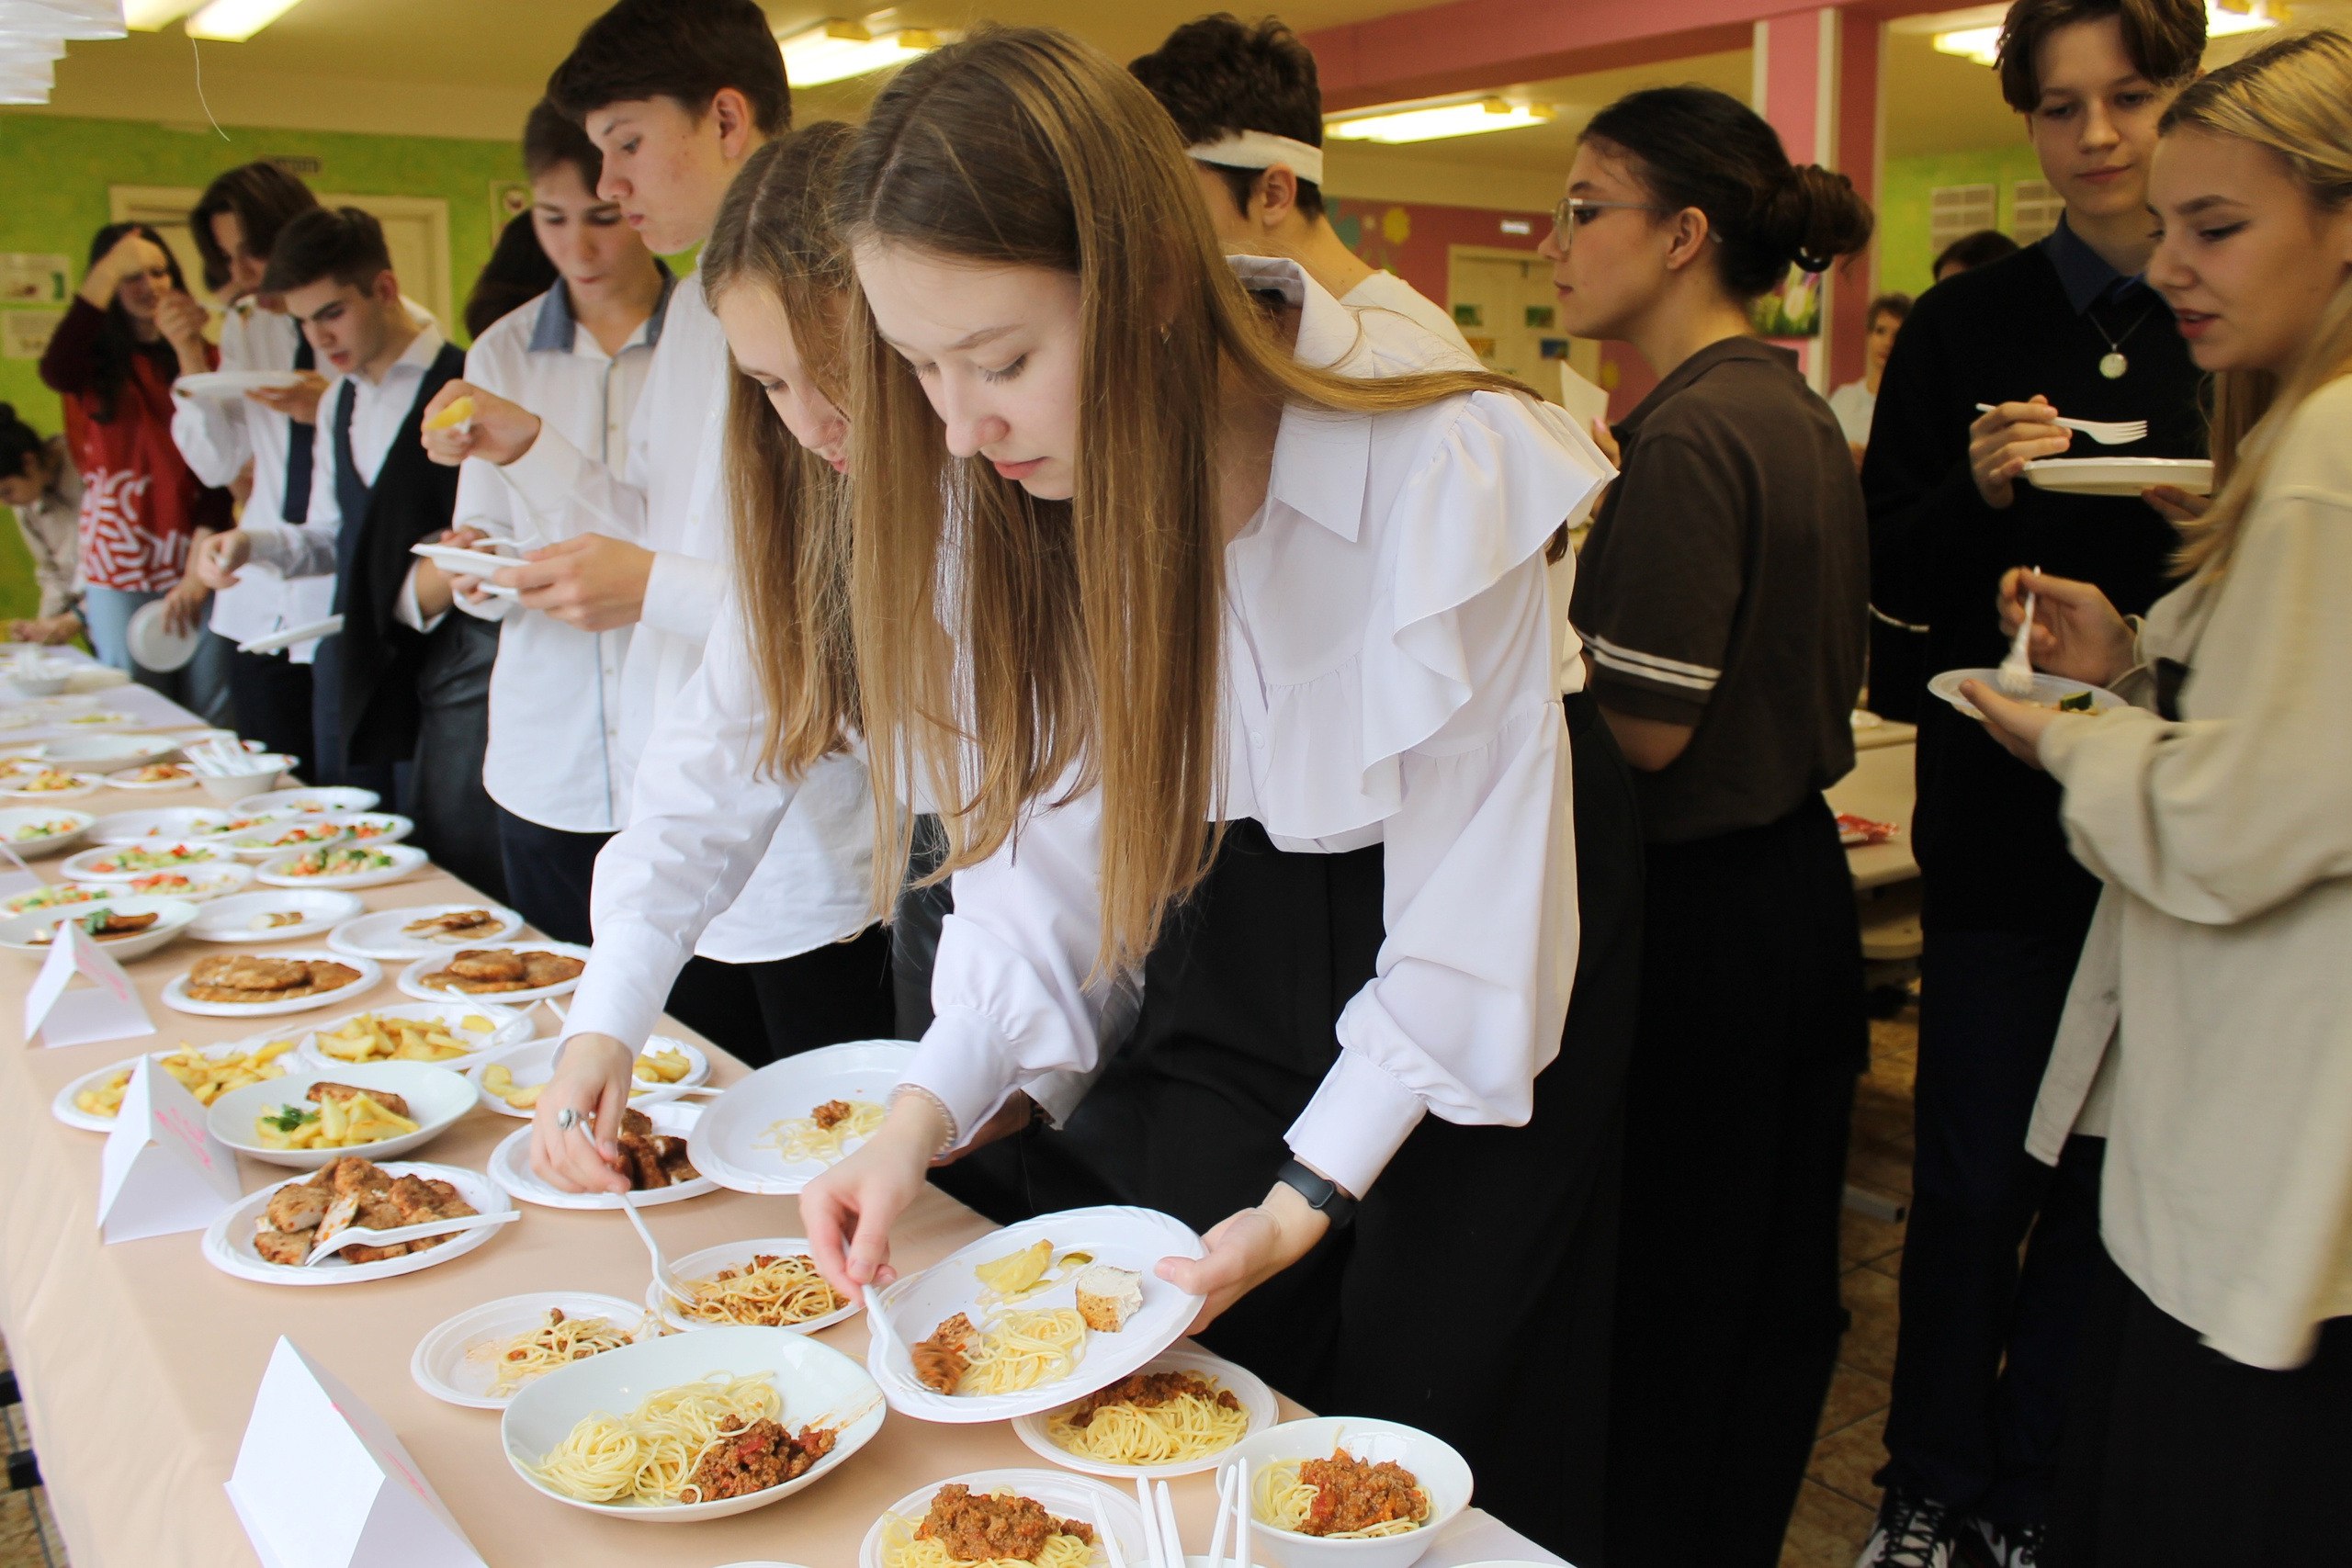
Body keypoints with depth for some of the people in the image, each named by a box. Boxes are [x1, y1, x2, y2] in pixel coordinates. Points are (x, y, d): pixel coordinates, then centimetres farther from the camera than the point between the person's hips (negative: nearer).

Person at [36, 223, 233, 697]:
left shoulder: (203, 357, 4)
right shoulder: (96, 361, 5)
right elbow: (55, 372, -21)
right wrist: (108, 270, -17)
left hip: (193, 559, 0)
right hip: (118, 569, 0)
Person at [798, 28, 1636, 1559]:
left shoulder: (1439, 472, -31)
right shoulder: (1013, 481, -14)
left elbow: (1472, 910, -23)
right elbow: (1046, 826, -8)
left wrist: (1307, 1199, -21)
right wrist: (927, 1114, -17)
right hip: (1246, 903, 5)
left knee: (1421, 1412, 7)